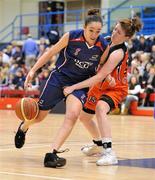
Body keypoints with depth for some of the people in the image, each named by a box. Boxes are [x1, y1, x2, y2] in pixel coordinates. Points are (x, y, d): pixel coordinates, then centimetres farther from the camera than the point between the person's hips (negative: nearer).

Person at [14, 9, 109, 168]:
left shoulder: (104, 46, -11)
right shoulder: (71, 37, -18)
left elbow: (101, 68, 8)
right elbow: (50, 53, -6)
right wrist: (33, 70, -9)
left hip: (80, 84, 1)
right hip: (59, 77, -1)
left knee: (73, 115, -26)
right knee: (39, 115, 9)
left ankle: (52, 154, -24)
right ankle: (23, 128, 47)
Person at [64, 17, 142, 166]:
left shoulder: (118, 53, -31)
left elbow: (99, 77, -36)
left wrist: (73, 87, -37)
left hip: (115, 89, -9)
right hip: (100, 86, 9)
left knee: (100, 108, -39)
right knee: (84, 116, 21)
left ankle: (109, 153, -42)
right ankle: (99, 144, 48)